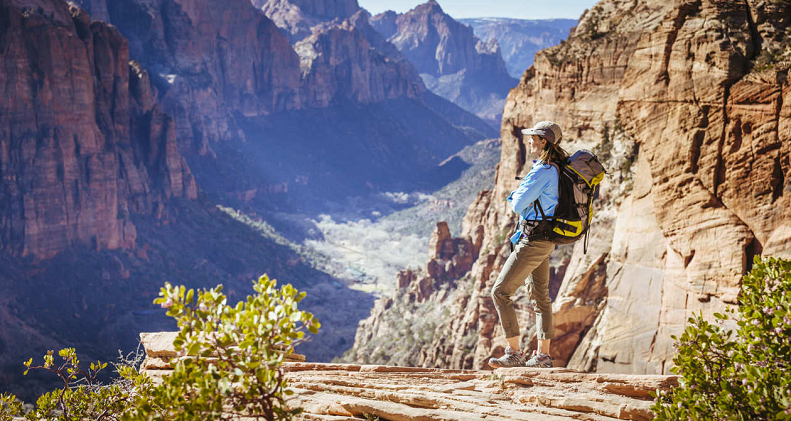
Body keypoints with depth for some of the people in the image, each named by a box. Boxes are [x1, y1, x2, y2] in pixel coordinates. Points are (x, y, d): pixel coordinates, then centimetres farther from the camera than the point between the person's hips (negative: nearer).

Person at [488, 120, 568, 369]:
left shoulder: (542, 172, -22)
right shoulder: (558, 169, 10)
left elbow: (518, 204, -19)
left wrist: (516, 197, 2)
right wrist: (517, 197, 6)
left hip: (534, 241, -10)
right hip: (545, 240, 10)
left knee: (500, 292, -6)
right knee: (540, 295, 16)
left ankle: (514, 353, -4)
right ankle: (543, 355, 21)